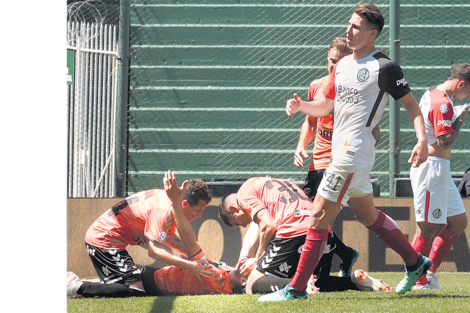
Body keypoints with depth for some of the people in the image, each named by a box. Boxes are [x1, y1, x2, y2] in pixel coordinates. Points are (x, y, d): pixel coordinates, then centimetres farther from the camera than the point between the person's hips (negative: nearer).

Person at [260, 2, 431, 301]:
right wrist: (300, 105, 1)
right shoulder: (343, 65, 14)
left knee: (319, 216, -10)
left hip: (355, 152, -9)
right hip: (340, 151, 9)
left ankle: (297, 288, -8)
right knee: (367, 215, 19)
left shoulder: (384, 68, -10)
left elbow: (410, 103, -5)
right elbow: (325, 106, 21)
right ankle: (415, 263, 33)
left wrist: (423, 139, -18)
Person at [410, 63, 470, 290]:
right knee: (428, 226, -8)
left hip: (440, 169, 11)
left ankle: (429, 272, 13)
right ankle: (418, 281, -4)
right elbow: (445, 142, -23)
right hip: (432, 167, -11)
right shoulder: (442, 103, -17)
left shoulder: (432, 94, 16)